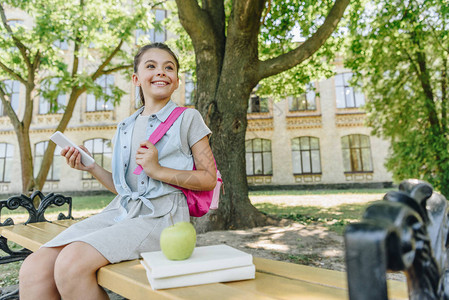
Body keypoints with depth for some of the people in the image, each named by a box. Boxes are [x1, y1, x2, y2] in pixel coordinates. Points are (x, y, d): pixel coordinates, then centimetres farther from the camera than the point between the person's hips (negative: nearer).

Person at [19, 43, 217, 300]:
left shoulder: (188, 118, 4)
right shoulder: (126, 127, 20)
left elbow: (209, 179, -1)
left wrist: (159, 170, -12)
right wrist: (92, 167, 8)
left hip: (161, 216, -5)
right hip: (122, 211, 6)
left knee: (72, 262, -27)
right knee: (34, 269, -16)